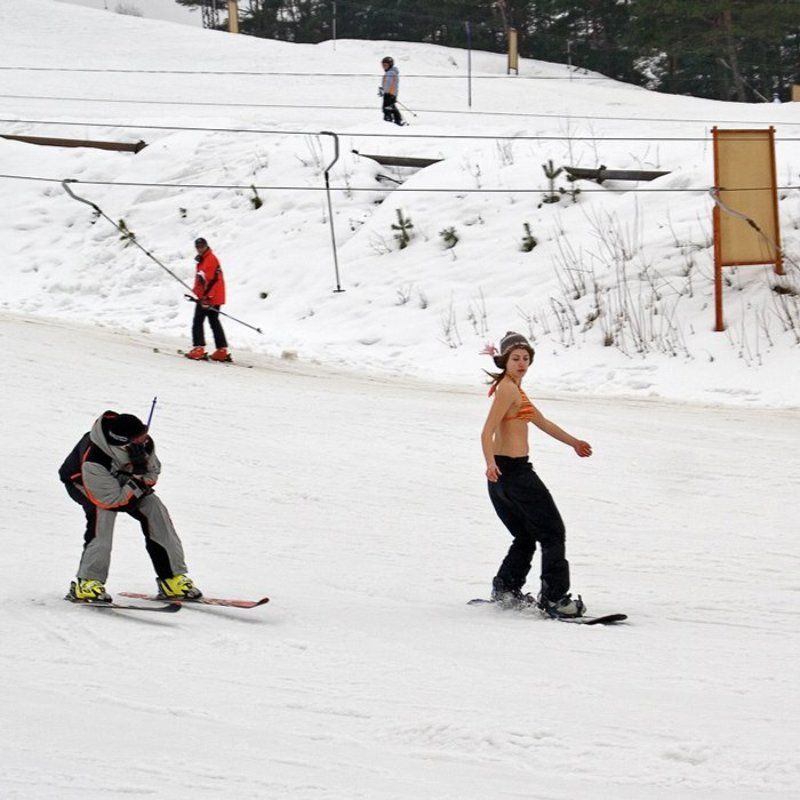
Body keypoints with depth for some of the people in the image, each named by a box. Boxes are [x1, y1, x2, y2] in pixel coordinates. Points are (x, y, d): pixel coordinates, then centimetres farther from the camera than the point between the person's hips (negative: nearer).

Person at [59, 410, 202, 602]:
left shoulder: (145, 444, -29)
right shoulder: (93, 462, -44)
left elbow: (153, 471, -9)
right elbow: (112, 500, -35)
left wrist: (145, 479, -31)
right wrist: (138, 480, -42)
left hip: (124, 482, 5)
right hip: (81, 482, -5)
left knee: (155, 509, -10)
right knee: (103, 513, -33)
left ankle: (173, 578, -2)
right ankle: (87, 583, -28)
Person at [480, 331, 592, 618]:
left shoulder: (513, 388, 18)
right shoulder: (508, 389, -13)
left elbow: (542, 422, 30)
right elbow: (487, 433, -24)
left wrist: (573, 442, 39)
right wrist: (490, 464, -40)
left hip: (501, 473, 10)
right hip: (515, 470, -10)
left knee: (526, 538, 21)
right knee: (552, 533, -3)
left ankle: (505, 590, 17)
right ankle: (554, 597, -8)